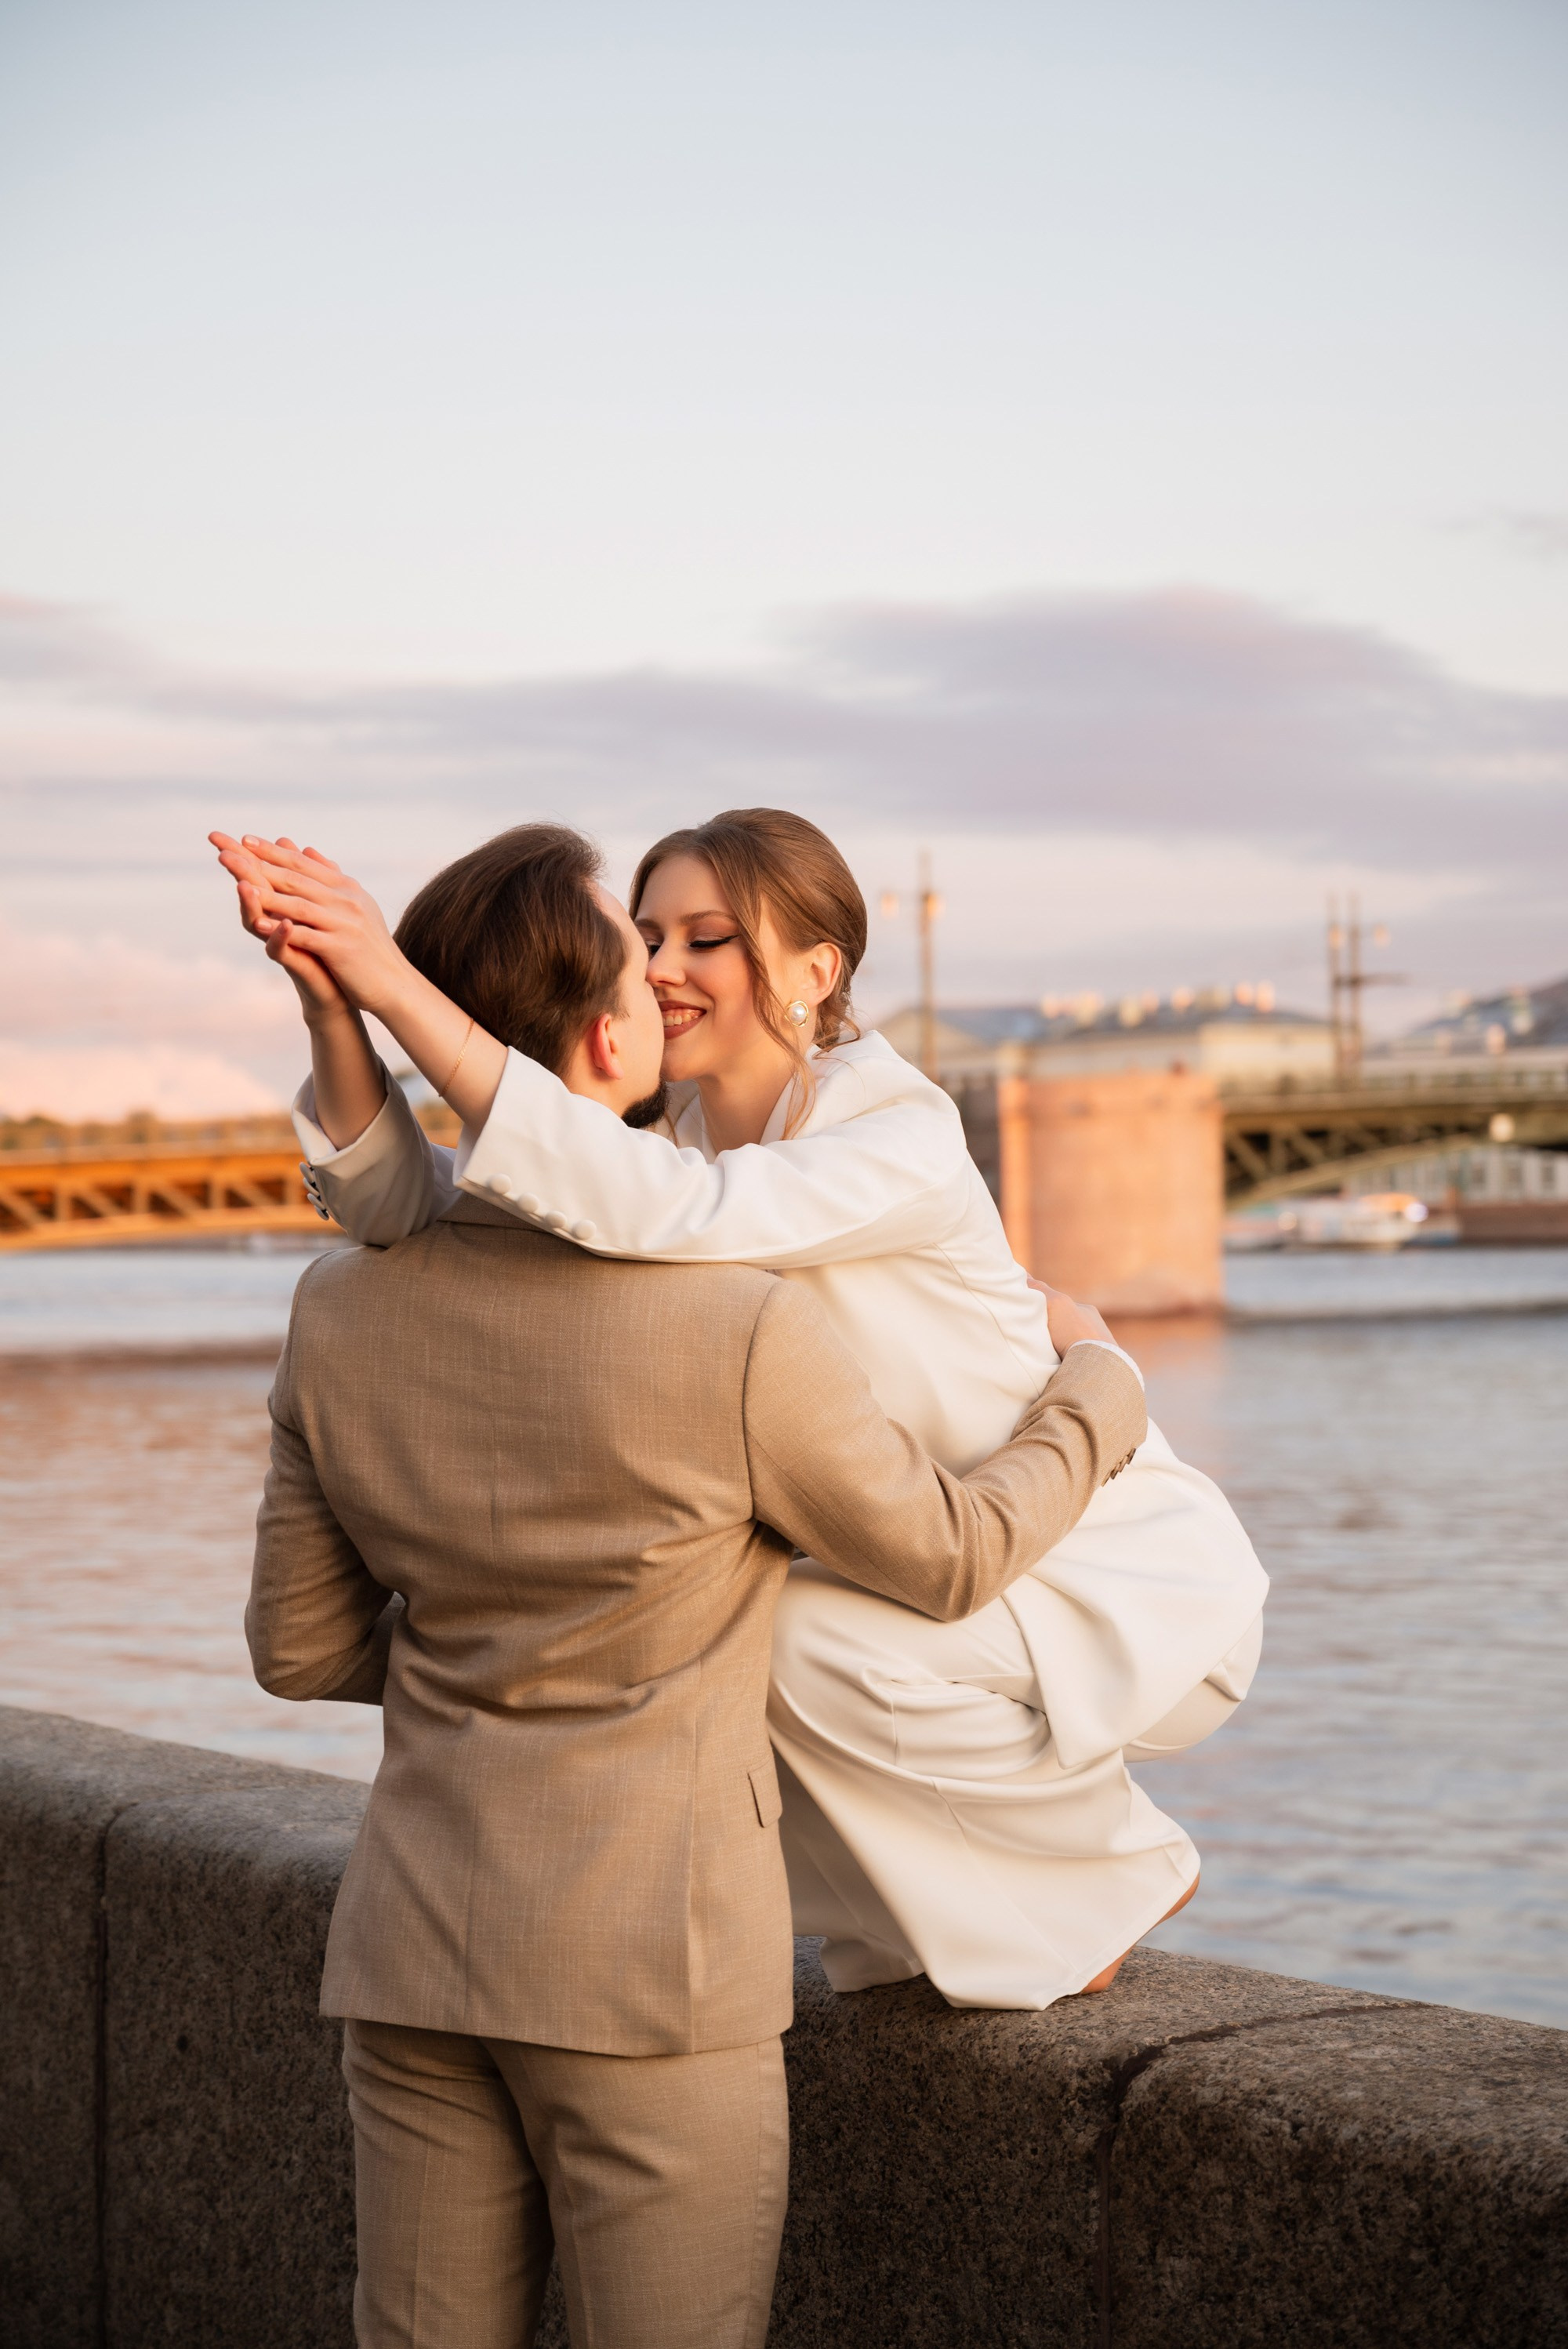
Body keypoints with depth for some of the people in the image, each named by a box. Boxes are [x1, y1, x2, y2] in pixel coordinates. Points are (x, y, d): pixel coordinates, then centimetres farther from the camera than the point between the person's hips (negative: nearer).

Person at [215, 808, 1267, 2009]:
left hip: (1131, 1592, -8)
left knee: (799, 1645, -27)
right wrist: (332, 1003, -35)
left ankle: (1117, 1864, -2)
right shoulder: (674, 1139, -4)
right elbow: (406, 1199, -17)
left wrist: (407, 994, -46)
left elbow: (668, 1214, -45)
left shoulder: (904, 1139, -26)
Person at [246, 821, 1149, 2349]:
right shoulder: (737, 1331, -17)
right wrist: (1092, 1386, 15)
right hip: (649, 1964, -5)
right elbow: (947, 1556, -1)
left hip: (413, 1951, 5)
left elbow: (297, 1647, 8)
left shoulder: (341, 1311, -2)